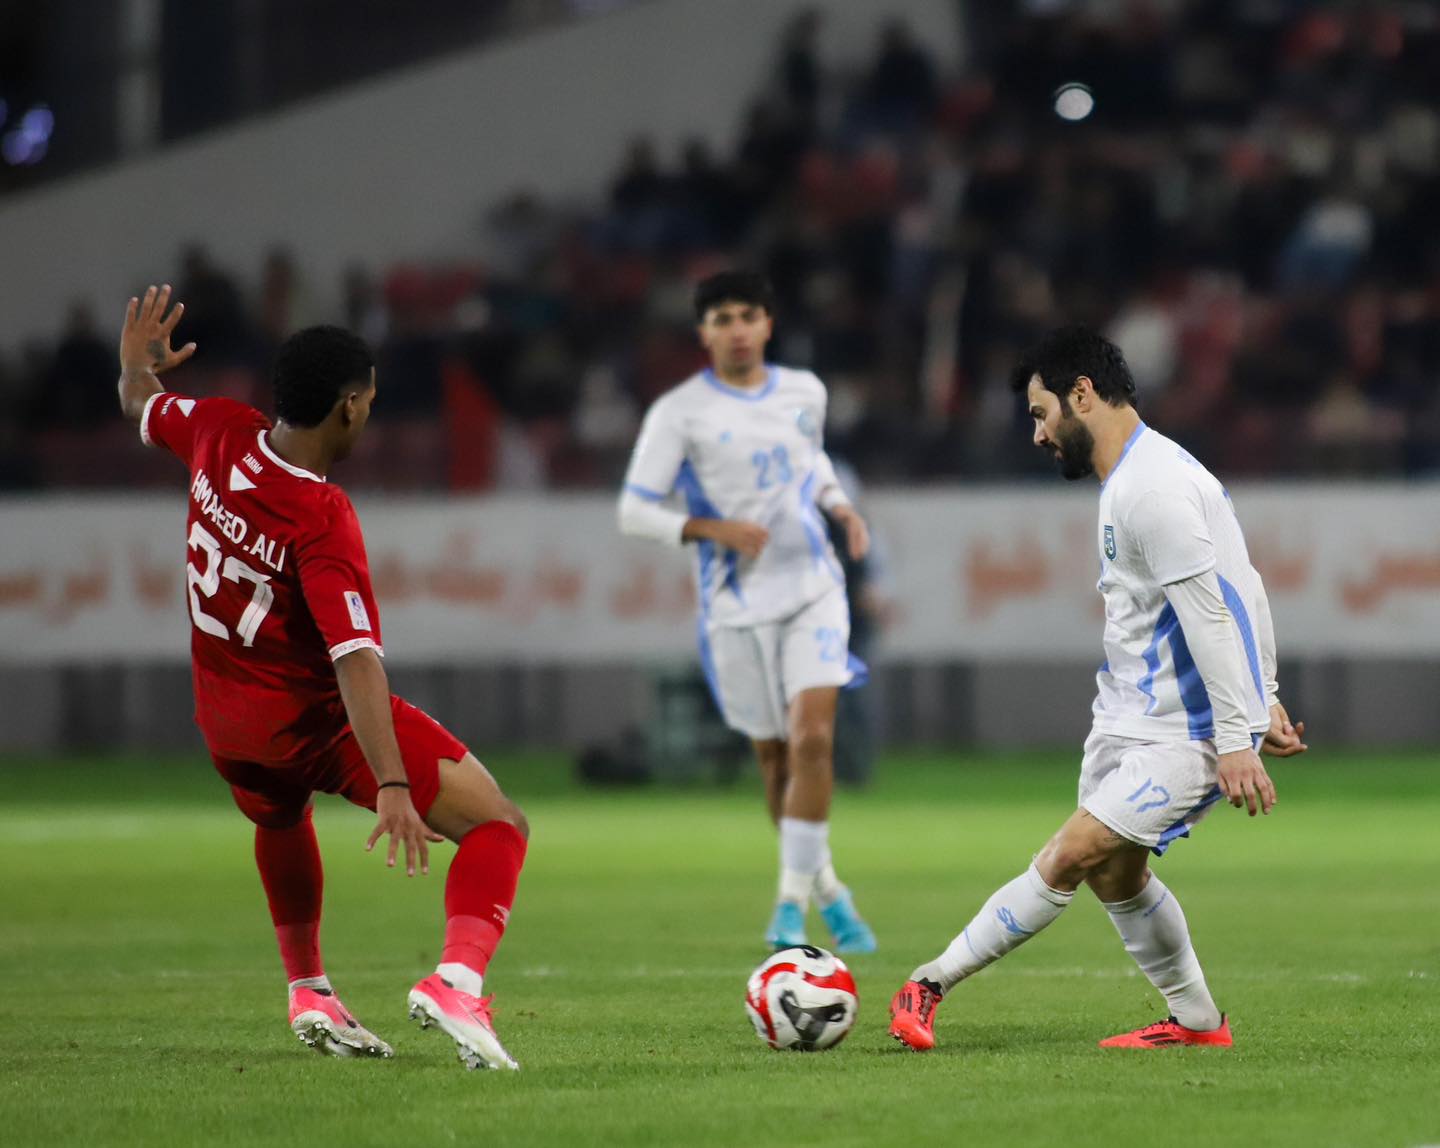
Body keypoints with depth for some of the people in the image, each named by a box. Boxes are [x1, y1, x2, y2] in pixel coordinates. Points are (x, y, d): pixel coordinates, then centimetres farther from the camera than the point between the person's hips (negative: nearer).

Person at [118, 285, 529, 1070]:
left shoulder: (218, 433, -10)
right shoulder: (322, 521, -28)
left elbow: (141, 409, 15)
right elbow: (356, 658, -35)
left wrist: (136, 367, 38)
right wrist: (391, 786, -39)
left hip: (225, 723, 7)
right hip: (319, 717, -7)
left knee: (281, 816, 41)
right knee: (499, 826, -8)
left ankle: (307, 992, 40)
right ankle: (457, 980, -31)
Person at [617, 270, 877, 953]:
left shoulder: (804, 393, 6)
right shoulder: (679, 412, -6)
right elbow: (634, 511, -6)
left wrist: (841, 507, 7)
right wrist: (716, 529, -19)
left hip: (813, 589, 2)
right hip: (736, 606, -2)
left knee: (813, 739, -16)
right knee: (774, 757, 6)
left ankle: (793, 901, -10)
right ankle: (826, 888, 27)